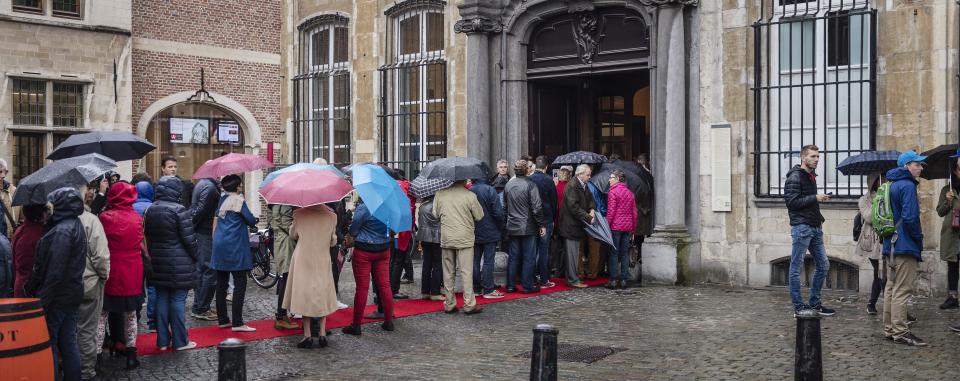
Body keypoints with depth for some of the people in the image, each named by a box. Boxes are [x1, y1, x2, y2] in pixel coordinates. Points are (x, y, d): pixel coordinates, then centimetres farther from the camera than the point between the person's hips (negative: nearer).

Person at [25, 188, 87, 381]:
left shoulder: (62, 230, -18)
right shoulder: (75, 225, 12)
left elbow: (55, 271, -22)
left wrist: (43, 300, -19)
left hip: (58, 298, -9)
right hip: (72, 294, 9)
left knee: (48, 343, -1)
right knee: (68, 342, 13)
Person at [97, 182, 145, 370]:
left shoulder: (106, 217, -12)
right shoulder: (137, 217, 0)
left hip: (111, 273, -3)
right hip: (133, 275, 3)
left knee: (102, 315, 6)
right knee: (130, 314, 14)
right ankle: (131, 354, 17)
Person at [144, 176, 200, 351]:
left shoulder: (150, 210, 5)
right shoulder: (178, 210, -15)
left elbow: (147, 236, 11)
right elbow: (189, 238, -13)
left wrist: (153, 255, 19)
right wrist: (196, 257, 0)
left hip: (157, 263, 6)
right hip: (179, 264, -6)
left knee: (161, 299, 11)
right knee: (178, 300, 0)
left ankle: (162, 340, 16)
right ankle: (180, 341, 6)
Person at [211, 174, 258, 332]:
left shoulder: (222, 200, 11)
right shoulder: (238, 201, -8)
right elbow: (251, 221, -8)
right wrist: (253, 221, 12)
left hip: (219, 247, 8)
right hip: (235, 247, -8)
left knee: (221, 284, 10)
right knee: (240, 284, -5)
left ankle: (222, 319, 16)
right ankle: (237, 323, -8)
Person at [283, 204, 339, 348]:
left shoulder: (300, 213, -9)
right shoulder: (331, 215, -4)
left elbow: (293, 235, 5)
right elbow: (333, 242, 5)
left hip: (303, 260, -1)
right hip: (323, 261, 2)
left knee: (305, 295, 4)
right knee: (322, 296, 12)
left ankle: (308, 335, 2)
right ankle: (322, 333, 6)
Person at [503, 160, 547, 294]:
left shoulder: (508, 185, 4)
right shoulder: (530, 185, -14)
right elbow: (537, 208, -15)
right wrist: (542, 225, -6)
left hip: (512, 227, 6)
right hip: (528, 227, -5)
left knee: (513, 257, 11)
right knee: (529, 258, 3)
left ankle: (510, 285, 14)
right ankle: (528, 286, 6)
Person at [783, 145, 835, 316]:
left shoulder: (811, 176, 18)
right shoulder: (795, 177, -10)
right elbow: (791, 202, -18)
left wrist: (818, 216, 13)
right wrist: (815, 198, -17)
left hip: (815, 228, 9)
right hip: (801, 227, -9)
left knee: (823, 265, 11)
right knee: (796, 268, -2)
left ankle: (814, 303, 21)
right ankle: (798, 306, 4)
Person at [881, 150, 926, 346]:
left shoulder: (892, 185, 16)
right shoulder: (907, 185, -15)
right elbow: (910, 217, -23)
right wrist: (919, 237, -8)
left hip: (892, 245, 10)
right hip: (905, 246, -10)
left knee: (892, 287, 14)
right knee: (902, 290, -7)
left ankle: (890, 329, 20)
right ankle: (900, 332, -4)